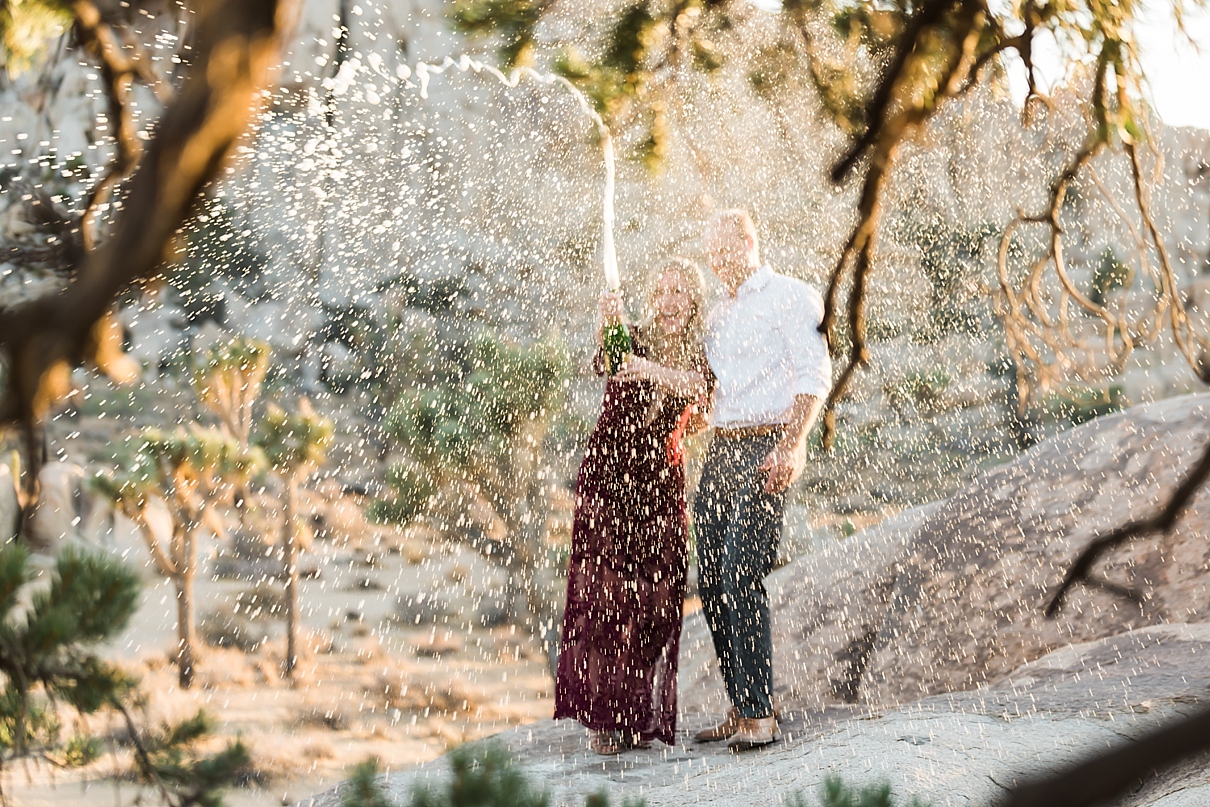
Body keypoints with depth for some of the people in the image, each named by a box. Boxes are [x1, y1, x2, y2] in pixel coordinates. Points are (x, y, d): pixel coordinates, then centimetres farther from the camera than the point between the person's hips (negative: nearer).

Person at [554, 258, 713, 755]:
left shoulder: (697, 357, 9)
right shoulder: (634, 341, 6)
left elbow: (696, 388, -15)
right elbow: (606, 363, -17)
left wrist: (652, 371, -35)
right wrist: (609, 326, -38)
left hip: (660, 483, 2)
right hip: (608, 476, -1)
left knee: (655, 602, -3)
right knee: (603, 596, -8)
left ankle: (644, 717, 3)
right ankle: (603, 718, -7)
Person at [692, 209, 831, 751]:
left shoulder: (792, 299, 0)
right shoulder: (718, 315, 23)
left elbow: (815, 377, -8)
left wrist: (791, 443, -20)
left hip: (765, 447, -8)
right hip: (719, 448, 8)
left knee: (741, 578, -16)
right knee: (712, 583, 2)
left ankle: (759, 714, -14)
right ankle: (739, 710, 10)